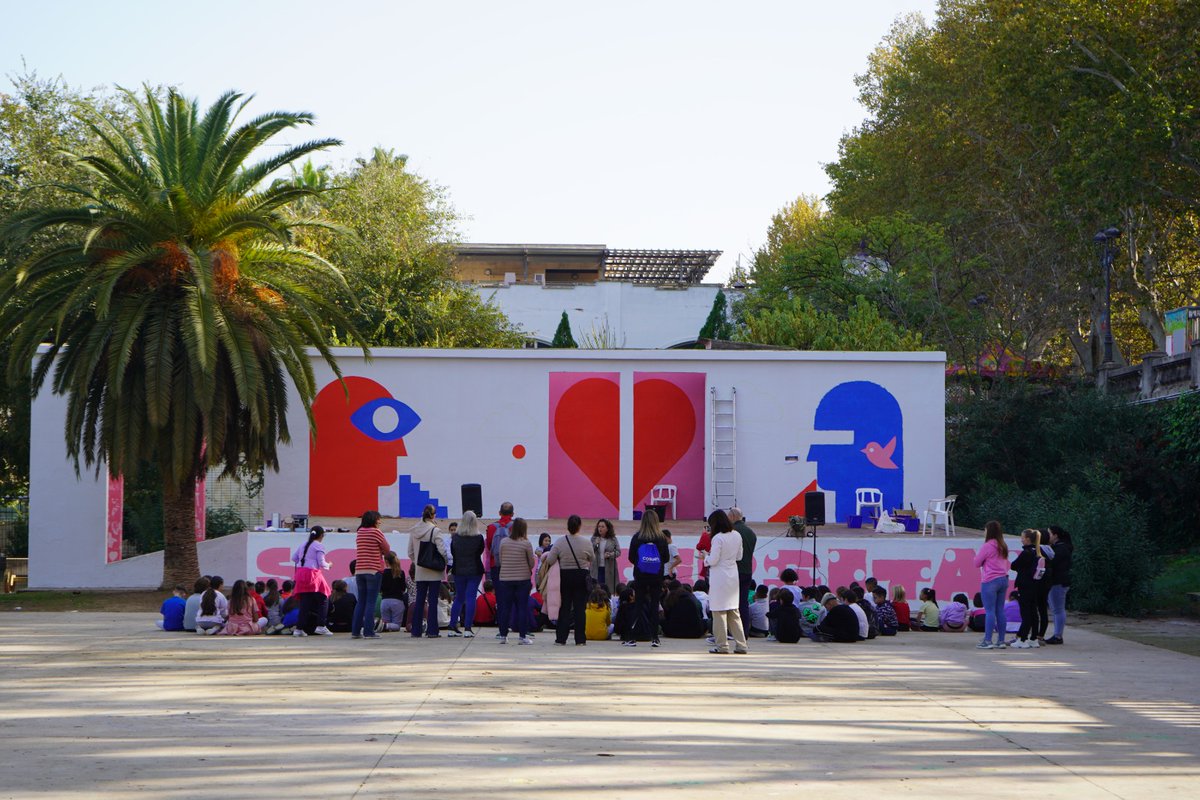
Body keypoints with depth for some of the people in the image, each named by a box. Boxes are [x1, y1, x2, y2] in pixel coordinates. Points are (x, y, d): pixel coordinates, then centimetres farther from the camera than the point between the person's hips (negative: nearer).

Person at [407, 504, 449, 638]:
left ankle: (416, 630, 9)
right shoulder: (435, 531, -13)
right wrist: (445, 559, 3)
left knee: (419, 600, 10)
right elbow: (442, 550, -17)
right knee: (433, 600, 1)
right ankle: (432, 631, 1)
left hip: (419, 572, 4)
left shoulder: (413, 531, 3)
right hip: (434, 572, -4)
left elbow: (410, 552, 7)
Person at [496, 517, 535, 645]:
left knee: (505, 607, 8)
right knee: (522, 607, 3)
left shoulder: (504, 542, -2)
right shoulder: (526, 544, -9)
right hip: (523, 578, -2)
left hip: (505, 578, 2)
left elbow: (500, 559, 5)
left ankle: (503, 635, 11)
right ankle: (523, 636, 2)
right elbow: (531, 562, -2)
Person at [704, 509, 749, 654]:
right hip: (733, 576, 7)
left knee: (719, 611, 1)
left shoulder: (718, 538, -16)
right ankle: (741, 644, 11)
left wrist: (706, 557, 3)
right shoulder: (737, 536, 5)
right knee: (734, 612, 12)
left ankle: (722, 645, 3)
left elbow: (713, 561, -17)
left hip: (719, 577, -7)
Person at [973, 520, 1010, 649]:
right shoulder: (1003, 547, 12)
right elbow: (1007, 564, 19)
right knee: (1000, 611, 9)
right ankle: (1001, 640, 10)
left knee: (989, 611, -7)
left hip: (990, 581, -7)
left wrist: (978, 555, 14)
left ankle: (987, 641, -8)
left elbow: (977, 562, -6)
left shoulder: (987, 546, -11)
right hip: (1003, 579, 7)